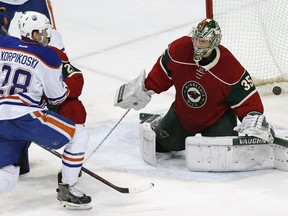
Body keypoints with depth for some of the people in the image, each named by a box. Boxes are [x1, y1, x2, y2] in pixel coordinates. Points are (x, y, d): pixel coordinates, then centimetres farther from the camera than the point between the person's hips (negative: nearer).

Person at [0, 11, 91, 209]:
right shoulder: (47, 56, -3)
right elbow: (58, 97, 4)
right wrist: (65, 74, 23)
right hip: (24, 117, -6)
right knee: (79, 135, 7)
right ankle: (67, 190, 7)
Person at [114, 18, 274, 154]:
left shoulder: (230, 68, -31)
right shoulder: (178, 49, -22)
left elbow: (247, 99, -24)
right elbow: (163, 70, -2)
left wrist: (254, 120, -37)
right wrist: (145, 90, 2)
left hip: (217, 116, -3)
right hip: (183, 113, 3)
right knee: (161, 143, 6)